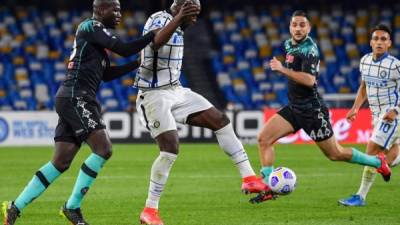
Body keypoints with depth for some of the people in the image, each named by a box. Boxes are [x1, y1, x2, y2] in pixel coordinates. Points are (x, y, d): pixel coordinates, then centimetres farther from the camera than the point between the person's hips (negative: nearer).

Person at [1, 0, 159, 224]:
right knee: (103, 149, -15)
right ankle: (72, 206, -7)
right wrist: (154, 35, -9)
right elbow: (124, 49, -16)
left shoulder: (96, 34, 22)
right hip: (75, 98, -10)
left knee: (61, 162, 8)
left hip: (73, 102, 10)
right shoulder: (91, 27, -7)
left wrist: (138, 63, 22)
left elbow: (107, 74, 28)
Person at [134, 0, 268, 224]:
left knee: (221, 120, 4)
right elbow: (156, 42, -43)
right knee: (171, 148, -19)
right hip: (155, 95, -9)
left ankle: (249, 178, 8)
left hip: (176, 91, 9)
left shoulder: (177, 27, 11)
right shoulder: (158, 20, -17)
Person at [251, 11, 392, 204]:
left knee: (335, 154, 3)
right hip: (294, 108, 8)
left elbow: (309, 80, -31)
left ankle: (377, 162, 24)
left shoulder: (309, 49, -17)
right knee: (263, 139, -8)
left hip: (312, 110, -8)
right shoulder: (289, 45, 9)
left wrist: (283, 70, -35)